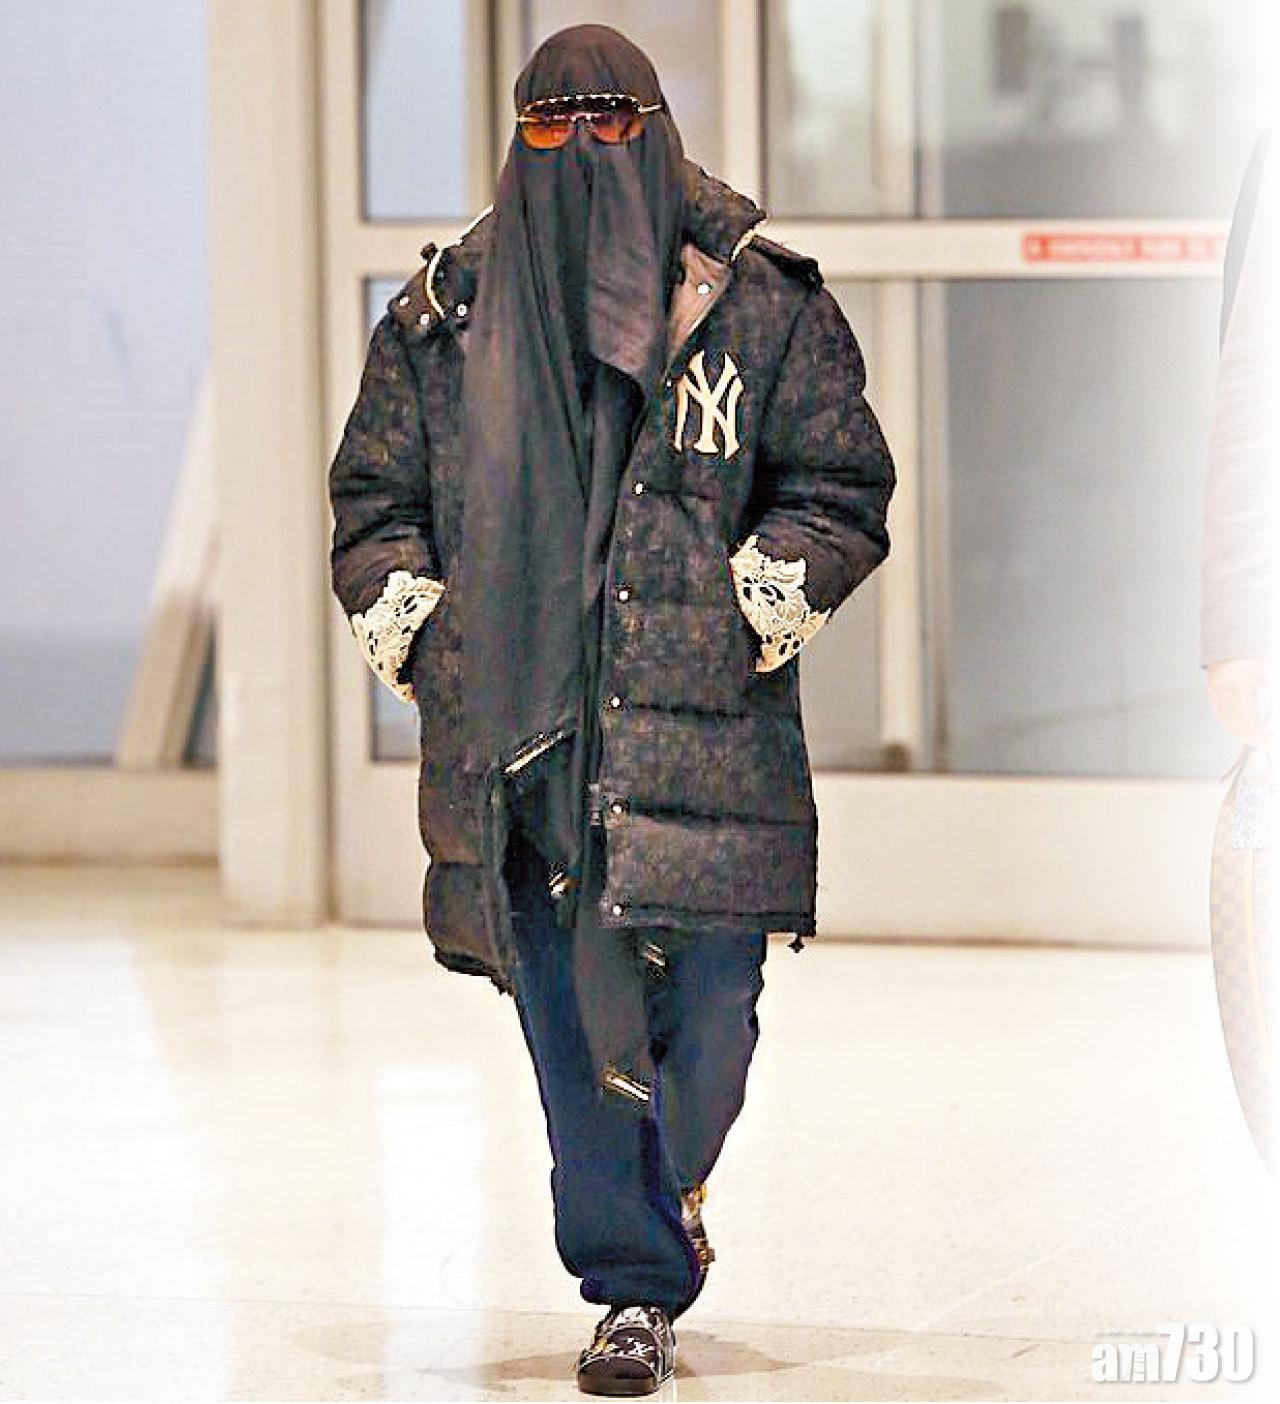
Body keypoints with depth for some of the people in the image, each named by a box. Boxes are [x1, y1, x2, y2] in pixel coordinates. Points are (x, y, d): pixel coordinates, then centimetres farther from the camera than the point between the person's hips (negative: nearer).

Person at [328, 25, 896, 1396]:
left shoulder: (762, 306, 4)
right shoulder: (444, 318, 9)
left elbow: (845, 488, 7)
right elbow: (374, 493, 15)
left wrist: (774, 585, -9)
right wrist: (400, 603, -2)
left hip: (703, 718, -1)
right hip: (514, 727, 1)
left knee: (707, 1007, 0)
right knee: (571, 1016, -1)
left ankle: (664, 1182, 32)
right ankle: (634, 1285, 11)